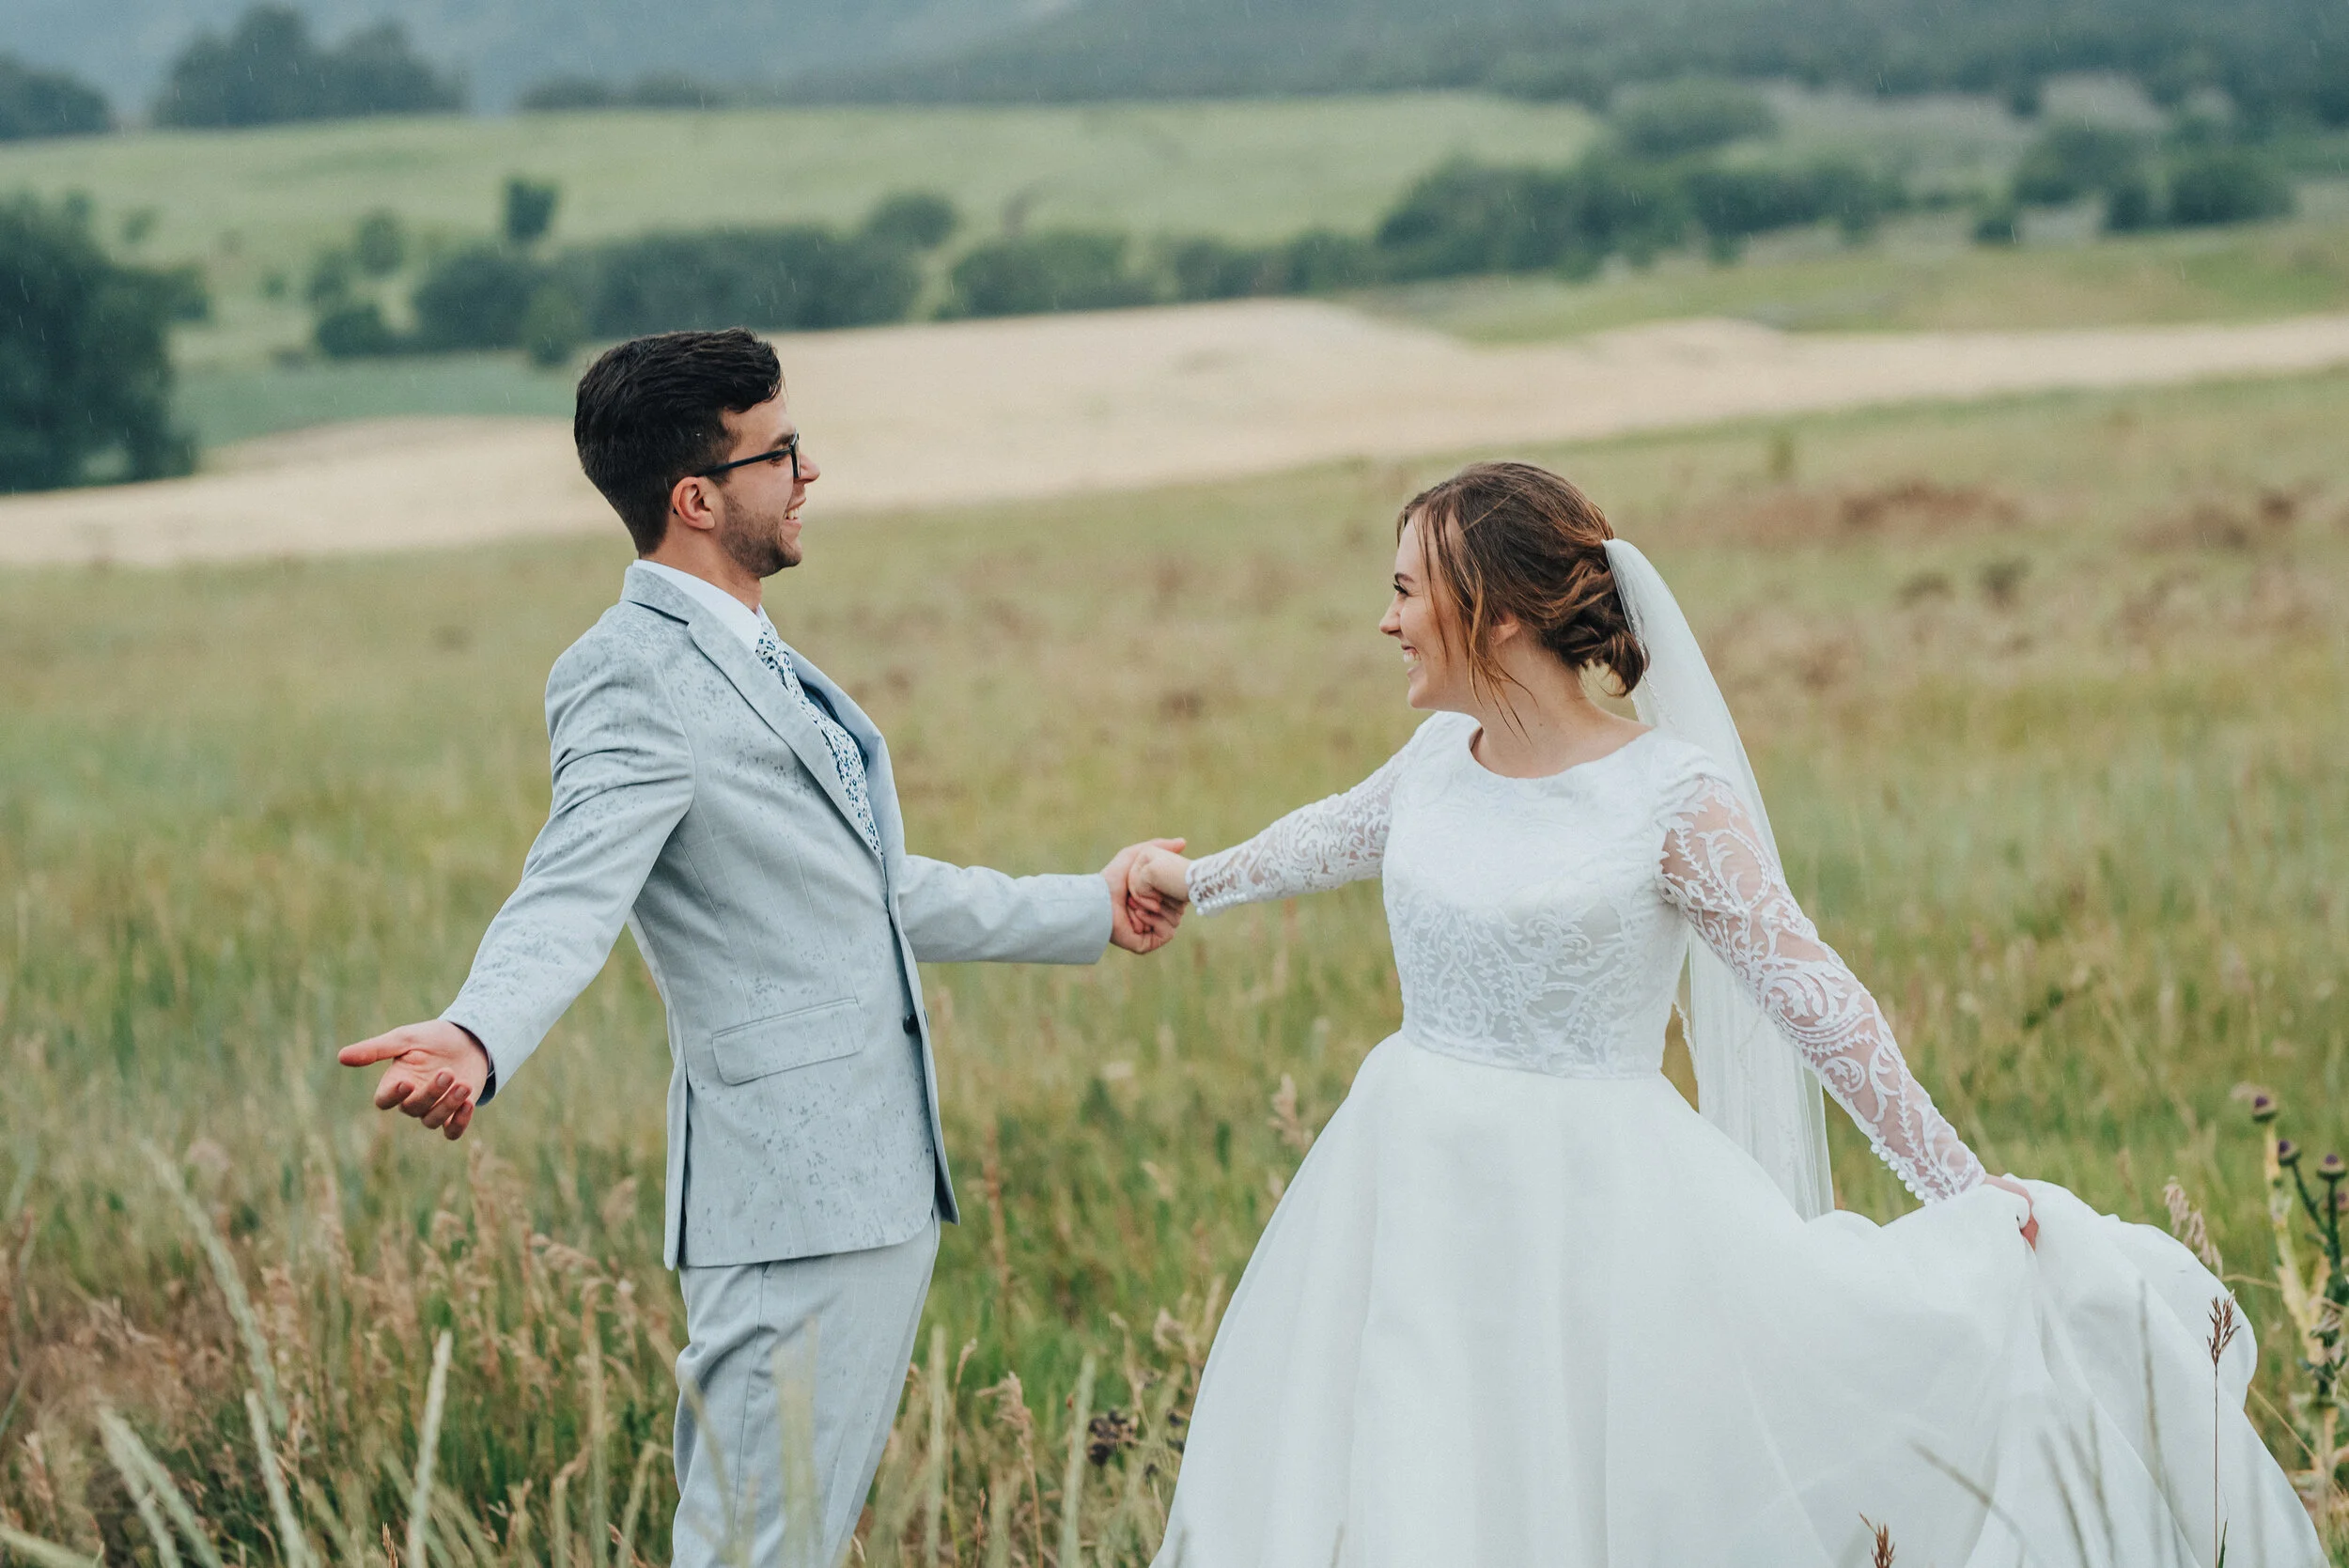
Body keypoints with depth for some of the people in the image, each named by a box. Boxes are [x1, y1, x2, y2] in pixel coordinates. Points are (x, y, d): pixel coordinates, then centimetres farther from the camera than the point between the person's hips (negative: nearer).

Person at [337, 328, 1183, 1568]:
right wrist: (476, 1041, -46)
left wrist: (1089, 910, 38)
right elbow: (570, 899, -25)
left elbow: (877, 893, 28)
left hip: (881, 1182, 10)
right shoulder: (633, 676, -12)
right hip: (792, 1197, -10)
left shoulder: (755, 662, 18)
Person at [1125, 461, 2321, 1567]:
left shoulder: (1672, 797, -14)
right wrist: (1194, 881, 36)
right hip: (1418, 1191, 6)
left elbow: (1814, 1001, -10)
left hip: (1588, 1200, -5)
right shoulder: (1440, 756, 2)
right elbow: (1339, 836, 25)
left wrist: (1965, 1193, -8)